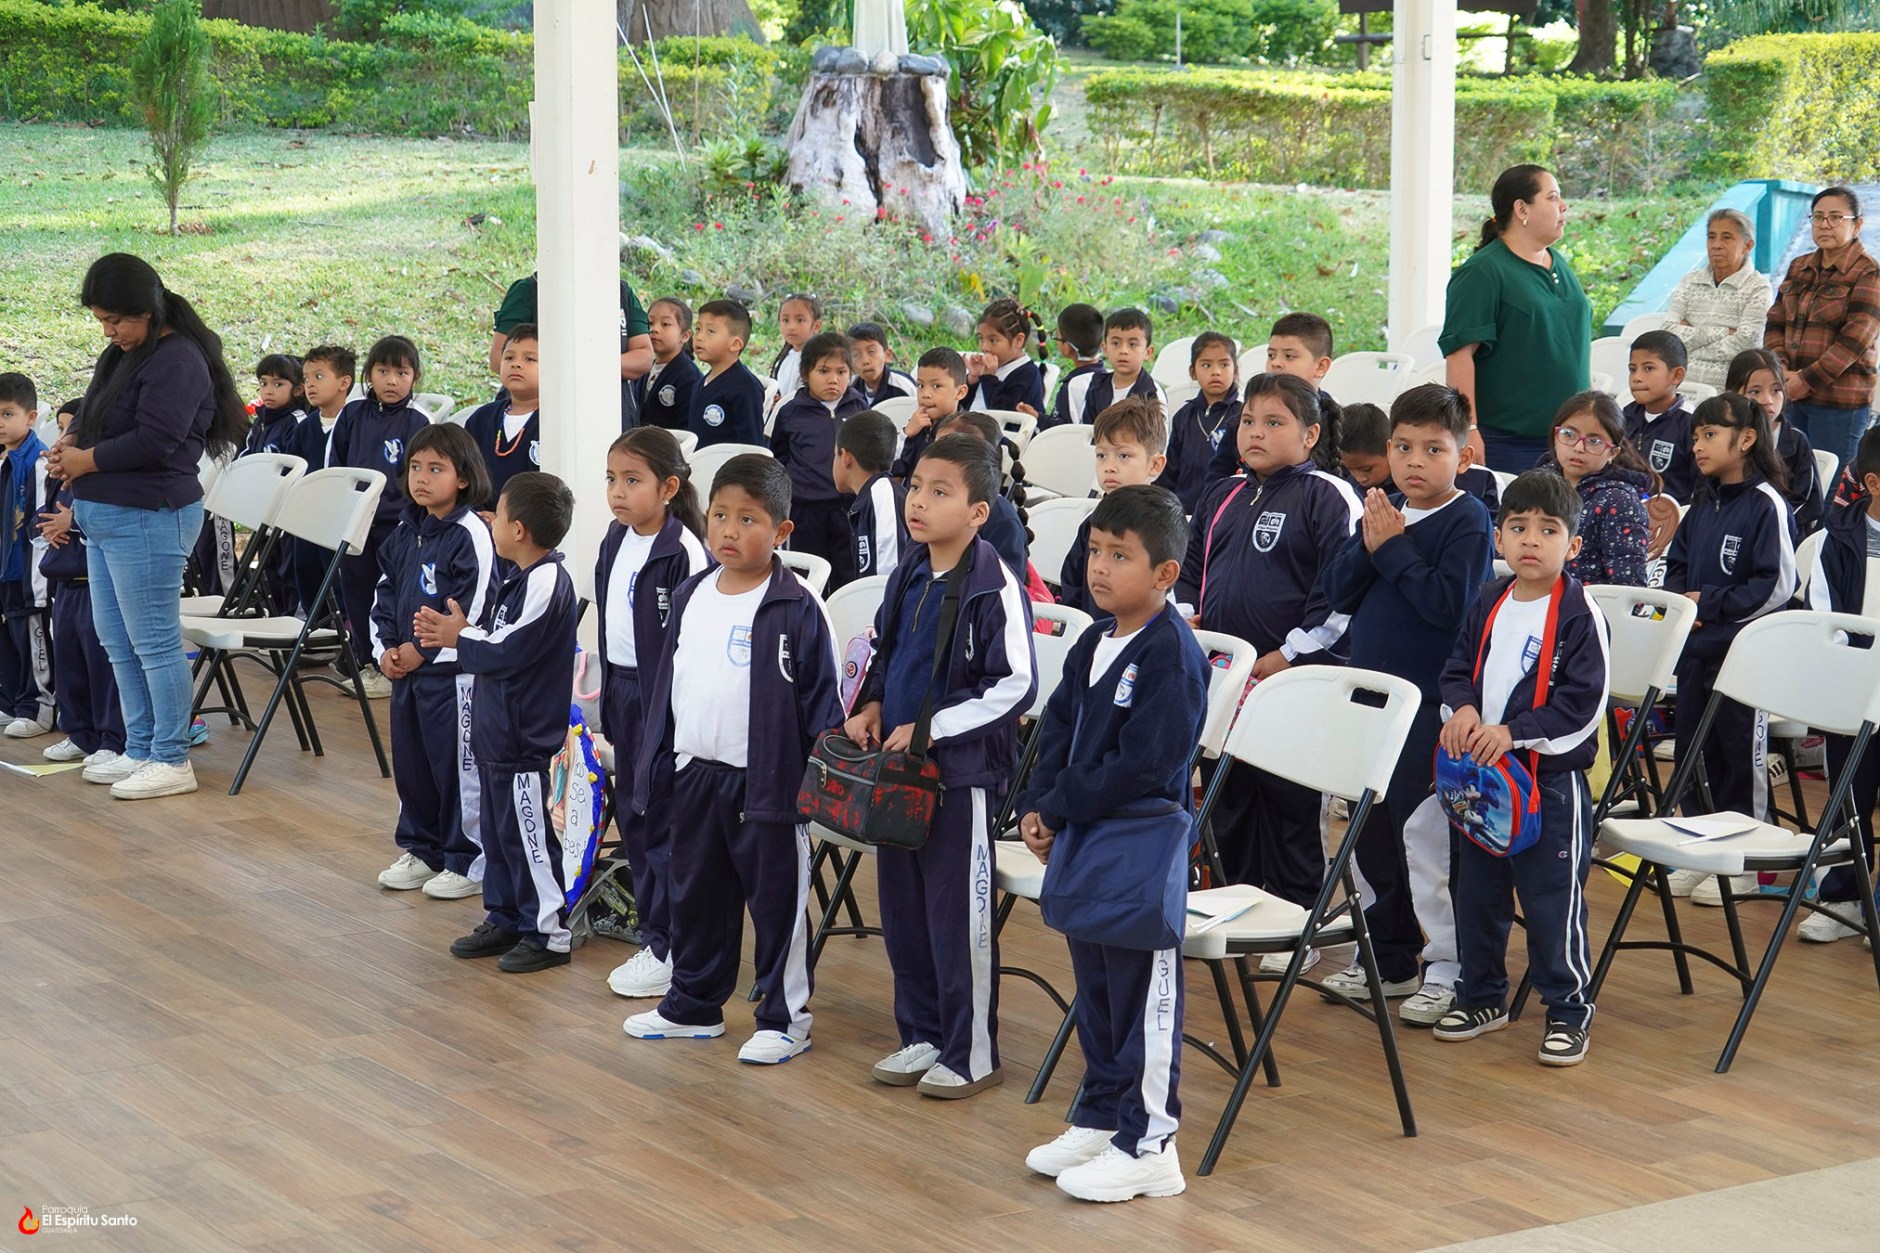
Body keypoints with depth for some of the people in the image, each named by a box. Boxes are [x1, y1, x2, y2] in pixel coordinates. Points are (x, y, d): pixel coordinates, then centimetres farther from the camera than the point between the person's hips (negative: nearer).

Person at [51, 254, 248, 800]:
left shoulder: (178, 360, -15)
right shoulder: (122, 354, 15)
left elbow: (154, 442, -22)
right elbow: (97, 418, 23)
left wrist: (86, 460, -12)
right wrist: (71, 441, 1)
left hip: (147, 520, -10)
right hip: (105, 518, 10)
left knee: (153, 643, -4)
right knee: (117, 642, 15)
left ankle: (171, 761, 3)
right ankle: (139, 751, 25)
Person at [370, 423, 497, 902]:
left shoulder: (471, 535, -14)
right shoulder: (405, 532, 11)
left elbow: (475, 608, -18)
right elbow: (384, 594, 17)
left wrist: (423, 650, -14)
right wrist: (385, 649, 3)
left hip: (452, 671, -8)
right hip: (405, 669, 8)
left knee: (459, 765, -2)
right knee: (409, 763, 15)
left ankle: (468, 861, 8)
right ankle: (421, 850, 29)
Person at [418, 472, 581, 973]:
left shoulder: (547, 583, -21)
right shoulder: (519, 581, 11)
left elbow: (508, 650, -23)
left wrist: (459, 637, -9)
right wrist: (458, 631, 0)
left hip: (527, 740, -10)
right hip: (497, 734, 10)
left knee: (529, 835, -2)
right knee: (496, 828, 17)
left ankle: (549, 932, 7)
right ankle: (503, 919, 28)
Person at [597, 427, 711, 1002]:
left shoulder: (683, 551, -17)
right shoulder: (616, 540, 9)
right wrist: (609, 696, 18)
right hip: (624, 690, 9)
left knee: (664, 823, -2)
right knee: (632, 816, 15)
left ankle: (668, 949, 6)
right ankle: (652, 929, 26)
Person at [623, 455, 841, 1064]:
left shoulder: (796, 610, -12)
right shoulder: (690, 597, 8)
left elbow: (819, 698, -10)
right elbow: (667, 682, 15)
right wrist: (652, 762, 13)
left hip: (766, 780, -7)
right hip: (694, 774, 7)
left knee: (776, 901, 3)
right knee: (695, 895, 18)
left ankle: (784, 1017, 14)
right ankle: (694, 1004, 32)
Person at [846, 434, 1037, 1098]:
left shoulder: (995, 586, -16)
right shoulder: (909, 575, 7)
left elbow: (1016, 686, -18)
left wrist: (931, 729, -19)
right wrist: (871, 707, 3)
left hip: (962, 769, -7)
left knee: (959, 917, 1)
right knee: (902, 911, 14)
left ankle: (971, 1053, 13)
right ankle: (922, 1036, 28)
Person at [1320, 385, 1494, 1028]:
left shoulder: (1469, 520, -10)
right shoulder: (1382, 509, 9)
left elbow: (1448, 602, -22)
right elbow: (1338, 592, 5)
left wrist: (1393, 548, -18)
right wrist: (1368, 545, -12)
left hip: (1431, 707, -7)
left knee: (1426, 837, -4)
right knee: (1371, 835, 15)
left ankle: (1447, 967, 6)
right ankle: (1389, 957, 28)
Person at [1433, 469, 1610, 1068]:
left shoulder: (1579, 614, -14)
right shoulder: (1489, 604, 6)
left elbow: (1584, 702, -18)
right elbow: (1458, 669, 12)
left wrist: (1512, 733, -23)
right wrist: (1463, 708, -10)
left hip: (1551, 778, -7)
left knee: (1553, 901, -1)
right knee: (1477, 894, 16)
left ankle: (1569, 1010, 13)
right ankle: (1482, 997, 32)